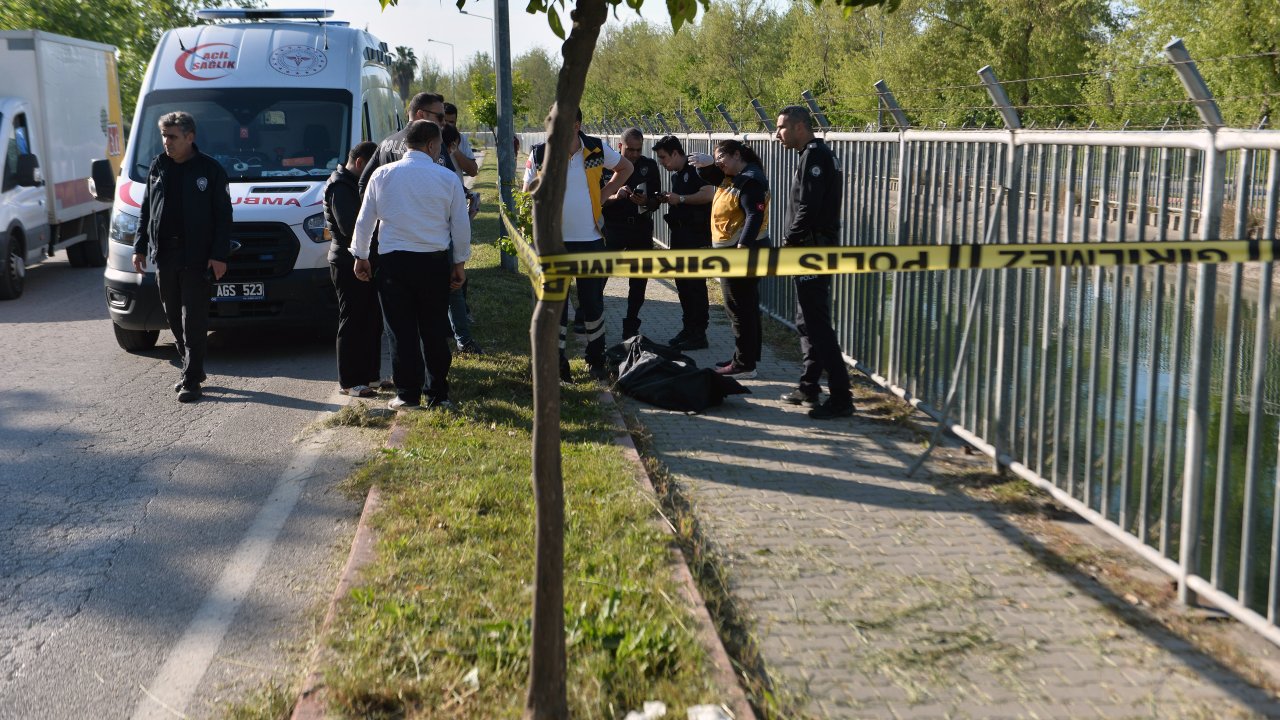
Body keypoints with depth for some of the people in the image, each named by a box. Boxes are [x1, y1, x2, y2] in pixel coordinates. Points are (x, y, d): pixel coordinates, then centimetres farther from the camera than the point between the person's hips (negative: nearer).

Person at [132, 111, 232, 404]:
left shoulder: (210, 170, -4)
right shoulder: (158, 167, 11)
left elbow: (223, 216, -4)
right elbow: (146, 211, 17)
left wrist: (219, 255, -11)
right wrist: (139, 247, 10)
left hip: (197, 258, -5)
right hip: (164, 256, 5)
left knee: (193, 322, -4)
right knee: (174, 319, 11)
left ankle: (191, 380, -1)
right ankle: (193, 369, 24)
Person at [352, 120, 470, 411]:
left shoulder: (382, 175, 1)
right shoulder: (447, 178, -1)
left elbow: (365, 220, 6)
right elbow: (461, 224, 3)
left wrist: (361, 256, 17)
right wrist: (460, 262, 14)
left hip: (393, 261, 0)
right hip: (434, 261, 0)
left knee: (402, 330, 5)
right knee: (434, 330, 9)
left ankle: (407, 395, 7)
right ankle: (437, 395, 12)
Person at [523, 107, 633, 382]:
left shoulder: (597, 149, -3)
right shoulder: (539, 154, -7)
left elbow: (625, 168, 16)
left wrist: (603, 194, 4)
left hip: (590, 239, 1)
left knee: (593, 302, 9)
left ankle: (596, 359, 26)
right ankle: (558, 362, 18)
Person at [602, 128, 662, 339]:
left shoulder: (649, 166, 4)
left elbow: (656, 201, 5)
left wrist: (646, 202, -18)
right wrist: (615, 197, -25)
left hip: (641, 227, 3)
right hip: (612, 226, -3)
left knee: (639, 280, 7)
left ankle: (631, 327, 16)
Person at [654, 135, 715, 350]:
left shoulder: (695, 169, -11)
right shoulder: (675, 174, 17)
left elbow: (709, 194, -24)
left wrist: (680, 199, -17)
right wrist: (668, 199, 7)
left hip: (697, 235, -10)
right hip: (680, 235, 10)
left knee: (695, 284, -7)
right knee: (682, 284, 12)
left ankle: (699, 334, -3)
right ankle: (688, 329, 21)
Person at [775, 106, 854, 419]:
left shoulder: (815, 155, -15)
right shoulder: (813, 155, 17)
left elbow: (808, 210, -23)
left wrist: (788, 244, -14)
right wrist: (791, 244, 12)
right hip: (810, 251, 11)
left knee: (818, 325, -10)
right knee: (807, 322, 17)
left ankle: (841, 398, -9)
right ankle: (809, 387, 26)